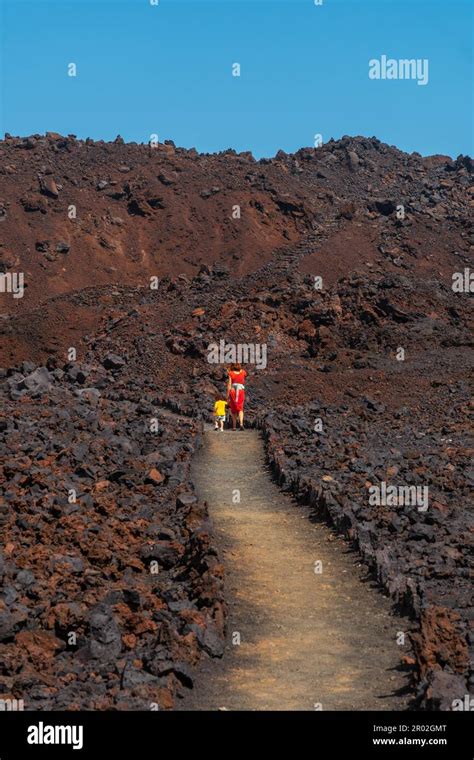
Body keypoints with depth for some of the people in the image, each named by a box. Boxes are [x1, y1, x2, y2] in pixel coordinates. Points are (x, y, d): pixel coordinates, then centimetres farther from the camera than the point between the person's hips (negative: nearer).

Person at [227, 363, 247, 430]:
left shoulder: (231, 373, 1)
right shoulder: (243, 372, 7)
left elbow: (229, 384, -5)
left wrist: (228, 395, -3)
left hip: (233, 391, -1)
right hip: (241, 391, 1)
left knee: (233, 409, 10)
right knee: (240, 409, -4)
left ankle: (234, 426, 10)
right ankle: (241, 423, -28)